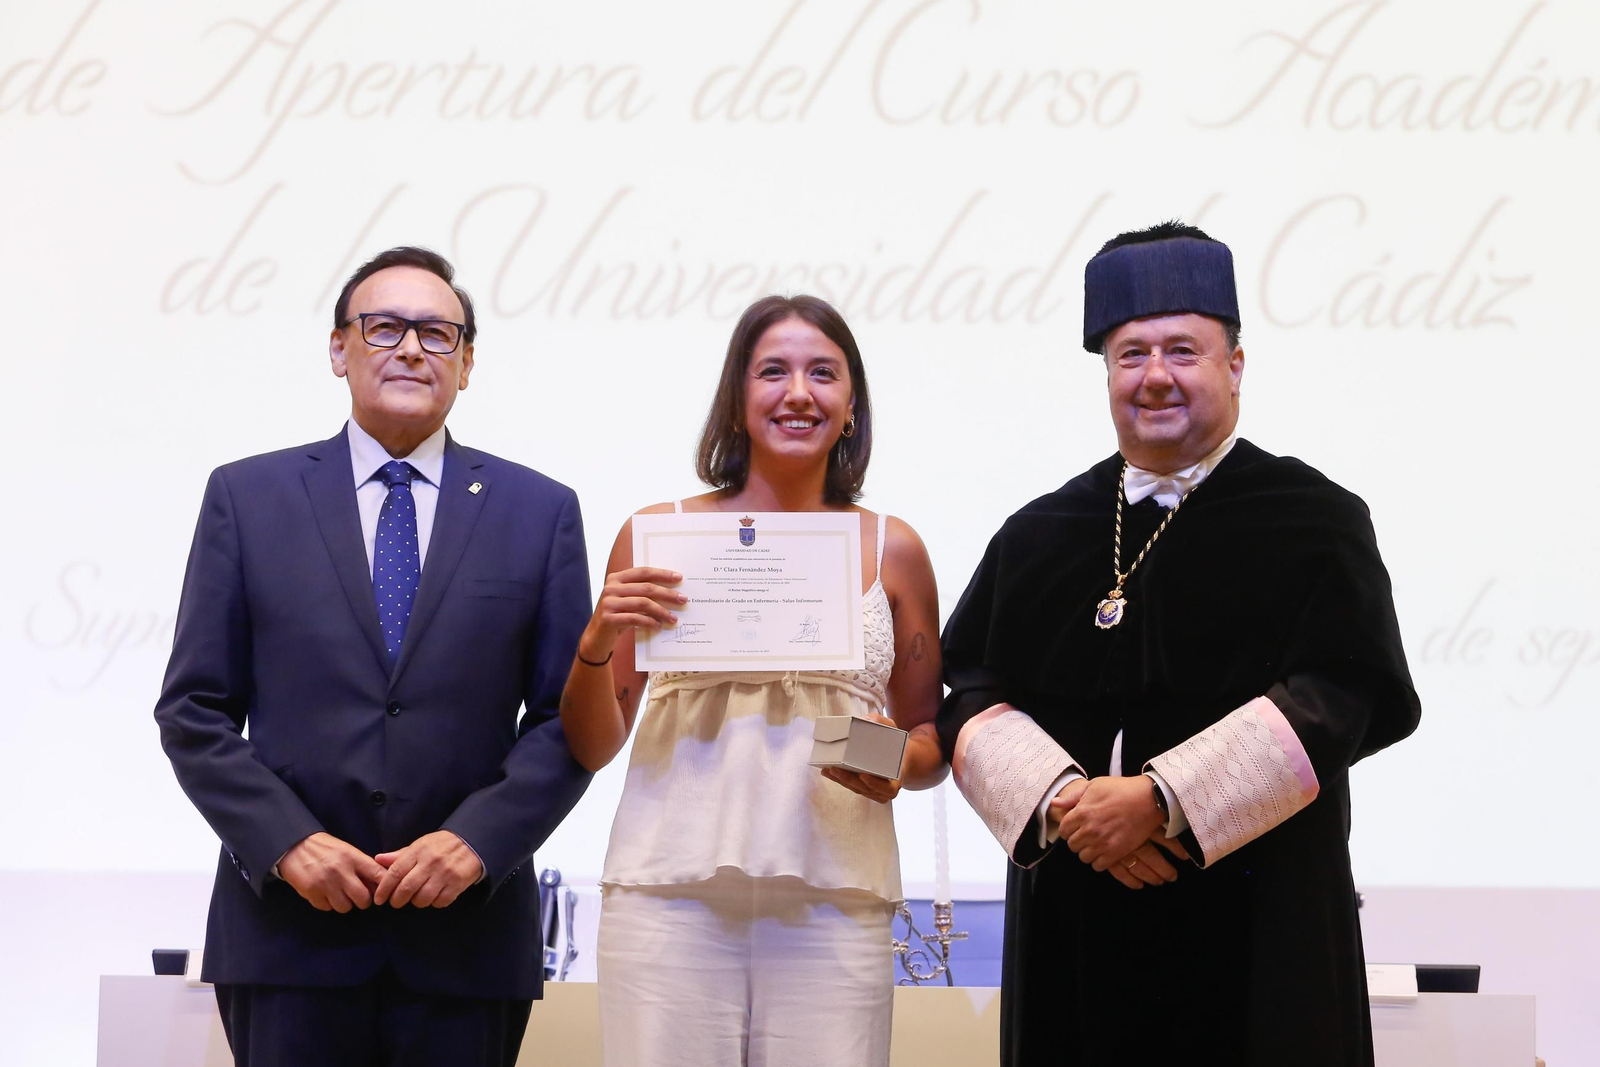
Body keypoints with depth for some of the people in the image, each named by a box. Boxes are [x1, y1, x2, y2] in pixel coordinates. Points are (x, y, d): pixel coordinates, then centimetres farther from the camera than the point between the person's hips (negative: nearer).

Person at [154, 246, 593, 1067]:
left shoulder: (540, 511, 7)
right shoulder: (247, 497, 6)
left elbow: (568, 717, 4)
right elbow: (194, 711, 4)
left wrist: (477, 840, -10)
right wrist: (285, 841, -9)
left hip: (468, 934, 0)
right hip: (289, 925, 0)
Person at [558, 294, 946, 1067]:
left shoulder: (892, 550, 10)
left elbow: (930, 739, 16)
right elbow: (592, 748, 9)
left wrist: (902, 760, -6)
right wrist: (597, 642, -9)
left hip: (833, 907, 1)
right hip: (669, 898, -1)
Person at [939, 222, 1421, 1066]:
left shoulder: (1313, 523, 0)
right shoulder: (1038, 538, 11)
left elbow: (1338, 698, -11)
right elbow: (973, 695, 4)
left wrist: (1160, 799, -19)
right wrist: (1065, 801, -15)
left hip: (1253, 929, -3)